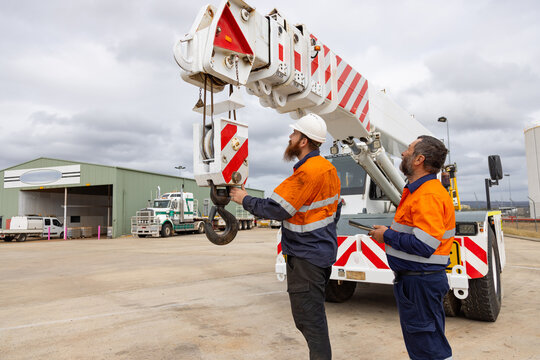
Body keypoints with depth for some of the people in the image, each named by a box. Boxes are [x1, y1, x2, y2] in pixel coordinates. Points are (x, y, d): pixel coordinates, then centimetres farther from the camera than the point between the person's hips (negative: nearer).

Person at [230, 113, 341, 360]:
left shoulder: (306, 173, -22)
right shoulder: (328, 168, 8)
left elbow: (276, 209, -23)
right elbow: (335, 208, 17)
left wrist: (244, 199, -8)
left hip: (305, 256, -10)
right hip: (324, 251, 10)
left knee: (308, 317, 1)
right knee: (314, 314, 21)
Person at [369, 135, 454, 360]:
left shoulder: (428, 195, -21)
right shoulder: (417, 191, 13)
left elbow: (423, 245, -28)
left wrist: (387, 236, -16)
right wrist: (389, 232, 6)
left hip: (421, 282, -11)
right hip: (411, 280, 11)